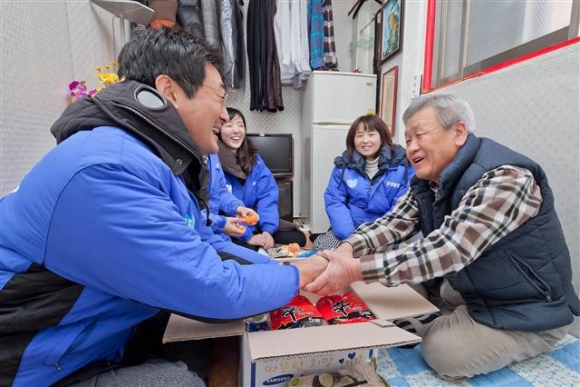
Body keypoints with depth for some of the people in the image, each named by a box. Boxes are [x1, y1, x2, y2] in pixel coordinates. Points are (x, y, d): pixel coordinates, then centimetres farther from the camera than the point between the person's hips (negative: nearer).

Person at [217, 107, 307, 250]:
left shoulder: (254, 159, 8)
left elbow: (267, 194, -1)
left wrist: (268, 229, -15)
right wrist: (247, 236, -23)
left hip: (255, 224, 6)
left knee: (297, 238, -3)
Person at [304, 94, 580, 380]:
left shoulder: (504, 179, -29)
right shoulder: (428, 182, -3)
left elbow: (447, 250, -38)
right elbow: (394, 224, -10)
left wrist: (356, 269, -42)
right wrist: (349, 249, -30)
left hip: (529, 310, -6)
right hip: (472, 289, 6)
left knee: (441, 351, -17)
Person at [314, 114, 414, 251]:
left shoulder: (403, 166, -6)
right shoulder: (344, 164, 1)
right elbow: (334, 201, -4)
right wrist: (350, 236, -17)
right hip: (351, 229, 3)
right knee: (321, 244, -19)